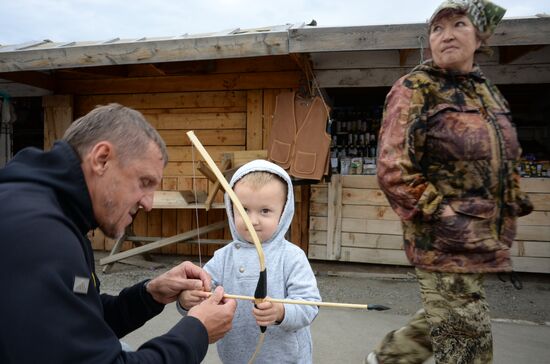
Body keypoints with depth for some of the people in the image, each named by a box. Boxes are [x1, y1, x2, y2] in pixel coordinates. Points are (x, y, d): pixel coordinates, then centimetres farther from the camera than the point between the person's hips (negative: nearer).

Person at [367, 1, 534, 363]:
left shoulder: (485, 90, 13)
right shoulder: (414, 89, -10)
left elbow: (505, 159, 24)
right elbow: (393, 170, -18)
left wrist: (514, 207, 17)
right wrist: (442, 218, -21)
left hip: (481, 239, 8)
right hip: (443, 242, -8)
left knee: (446, 321, 22)